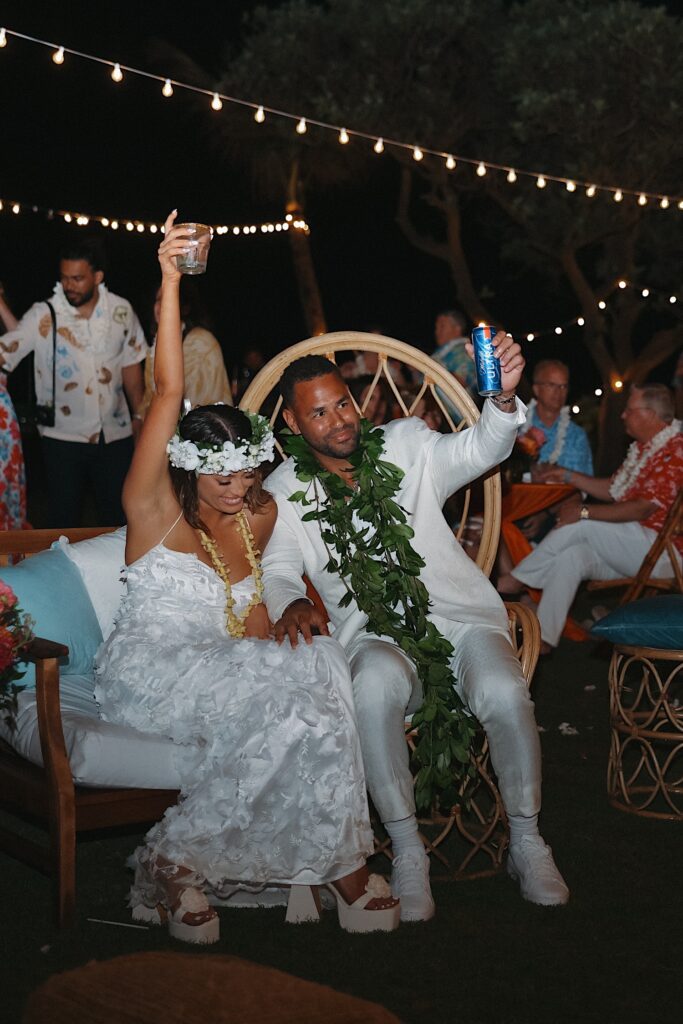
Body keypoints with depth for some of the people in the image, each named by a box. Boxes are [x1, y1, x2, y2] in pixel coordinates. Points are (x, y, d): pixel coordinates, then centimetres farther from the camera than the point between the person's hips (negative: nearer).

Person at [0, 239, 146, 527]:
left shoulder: (121, 311, 0)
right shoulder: (43, 315, -9)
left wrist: (139, 415, 11)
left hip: (115, 434, 2)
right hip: (63, 436, -2)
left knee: (118, 514, 11)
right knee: (63, 517, 6)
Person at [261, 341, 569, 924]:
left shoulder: (406, 445, 8)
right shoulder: (284, 493, 9)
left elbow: (477, 450, -8)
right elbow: (277, 569, 1)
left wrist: (502, 399, -30)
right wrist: (290, 604, -24)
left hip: (460, 616, 1)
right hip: (375, 638, -1)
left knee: (505, 694, -31)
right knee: (375, 687, -37)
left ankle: (526, 842, -8)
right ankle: (407, 853, -23)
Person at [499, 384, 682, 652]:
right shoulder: (643, 447, 16)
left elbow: (643, 509, -23)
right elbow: (613, 490, 23)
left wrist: (585, 512, -21)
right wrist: (567, 476, 16)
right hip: (632, 548, 9)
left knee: (579, 525, -20)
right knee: (570, 556, -13)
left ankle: (513, 581, -7)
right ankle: (542, 637, -15)